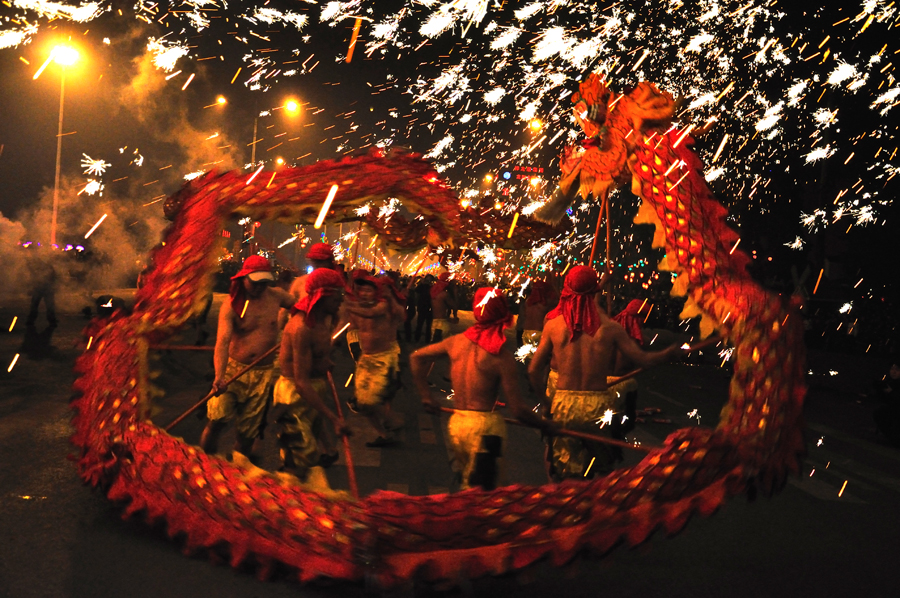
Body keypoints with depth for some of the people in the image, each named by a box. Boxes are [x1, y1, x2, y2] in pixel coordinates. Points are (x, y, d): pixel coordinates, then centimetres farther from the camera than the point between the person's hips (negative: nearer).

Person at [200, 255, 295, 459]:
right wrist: (219, 376, -34)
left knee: (248, 433, 3)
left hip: (263, 374, 2)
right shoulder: (231, 304, -9)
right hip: (233, 368, -2)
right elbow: (222, 341, -20)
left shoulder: (275, 296, 2)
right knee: (216, 421, -14)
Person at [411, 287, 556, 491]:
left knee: (465, 485, 22)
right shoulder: (502, 356, -13)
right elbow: (519, 410, -12)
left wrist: (426, 395, 21)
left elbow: (416, 357, 16)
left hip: (456, 423, 6)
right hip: (486, 428, -6)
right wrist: (546, 425, 4)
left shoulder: (457, 341, 3)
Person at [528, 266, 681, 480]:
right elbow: (642, 359, -1)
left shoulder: (553, 325, -5)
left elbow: (534, 370, 0)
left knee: (566, 473, 11)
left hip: (564, 404, 1)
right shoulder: (609, 327, -8)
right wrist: (667, 354, 19)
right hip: (599, 406, 0)